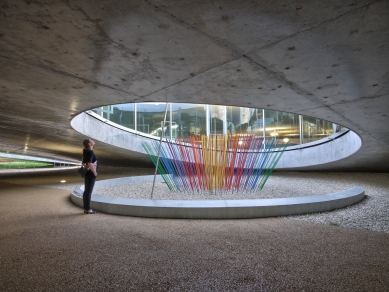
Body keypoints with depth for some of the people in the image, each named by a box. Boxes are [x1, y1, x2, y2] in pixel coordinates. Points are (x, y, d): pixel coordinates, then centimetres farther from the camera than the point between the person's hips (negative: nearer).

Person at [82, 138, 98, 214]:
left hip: (87, 173, 10)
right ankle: (88, 209, 3)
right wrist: (94, 172, -17)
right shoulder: (90, 152, -17)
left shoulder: (86, 151, 13)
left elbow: (83, 163, 20)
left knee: (86, 191, 12)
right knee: (89, 191, -4)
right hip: (91, 174, -10)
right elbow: (90, 163, -26)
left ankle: (86, 208, 19)